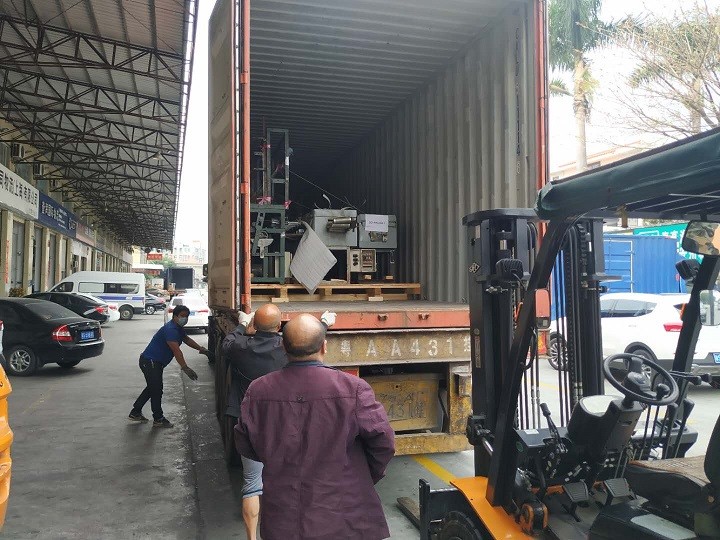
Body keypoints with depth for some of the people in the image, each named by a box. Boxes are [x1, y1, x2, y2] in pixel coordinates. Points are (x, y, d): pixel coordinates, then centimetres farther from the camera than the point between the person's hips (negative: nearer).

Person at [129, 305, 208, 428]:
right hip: (150, 361, -11)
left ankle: (135, 413, 30)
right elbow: (176, 350, -33)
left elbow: (186, 339, 26)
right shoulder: (170, 329, -24)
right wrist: (185, 368, -39)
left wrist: (201, 349, 16)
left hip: (156, 362, 11)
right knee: (157, 389, -4)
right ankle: (158, 419, 6)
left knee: (153, 388, 19)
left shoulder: (178, 328, 9)